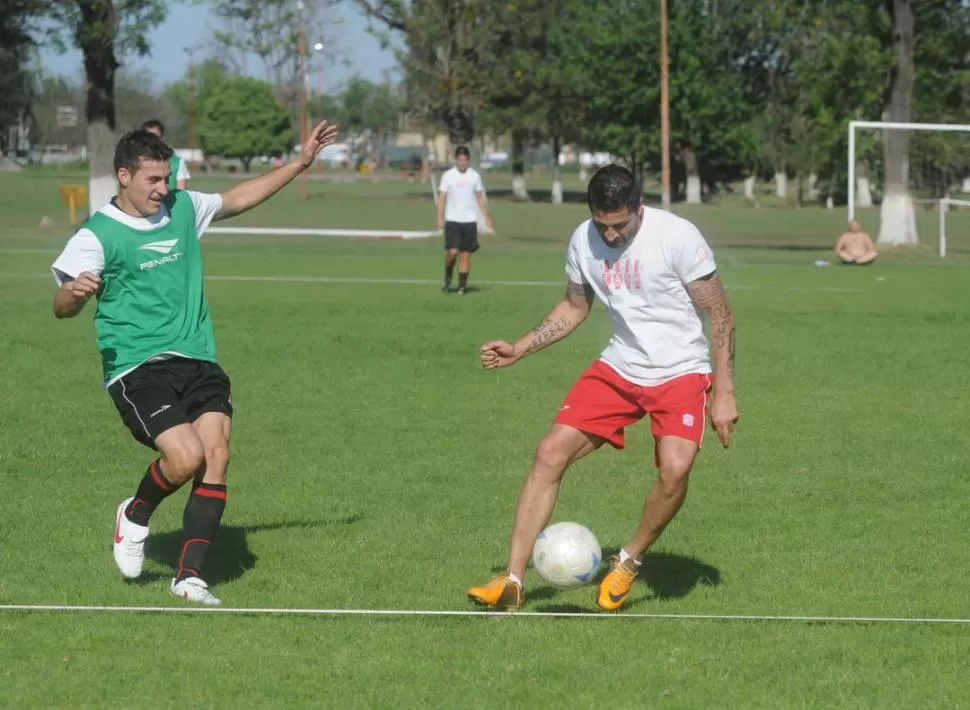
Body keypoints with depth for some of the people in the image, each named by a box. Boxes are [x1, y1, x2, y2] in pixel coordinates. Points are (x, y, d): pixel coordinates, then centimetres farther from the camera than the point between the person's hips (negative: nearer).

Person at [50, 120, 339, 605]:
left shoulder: (182, 208, 12)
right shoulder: (97, 235, -6)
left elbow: (238, 199, 29)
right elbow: (62, 306, -11)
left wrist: (300, 162, 29)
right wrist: (75, 292, -36)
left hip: (197, 361, 6)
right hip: (137, 367, -6)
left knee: (216, 454, -13)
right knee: (186, 456, -24)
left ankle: (189, 576, -6)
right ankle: (135, 516, 9)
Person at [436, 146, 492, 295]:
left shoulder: (474, 176, 6)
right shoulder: (448, 175, 0)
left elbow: (480, 197, 13)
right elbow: (442, 197, 0)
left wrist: (487, 217, 8)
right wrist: (440, 217, -10)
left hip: (469, 221, 2)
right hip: (452, 220, -2)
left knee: (465, 254, 1)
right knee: (452, 251, -13)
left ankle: (462, 285, 7)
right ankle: (448, 279, 10)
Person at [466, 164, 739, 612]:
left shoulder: (677, 237, -19)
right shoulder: (584, 240, -3)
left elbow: (719, 312, -11)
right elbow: (574, 306, 16)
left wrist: (724, 393, -14)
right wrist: (519, 349, 5)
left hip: (681, 372, -5)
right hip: (619, 368, 5)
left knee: (675, 467, -28)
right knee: (551, 453, -10)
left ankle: (628, 563, -1)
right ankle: (513, 581, -6)